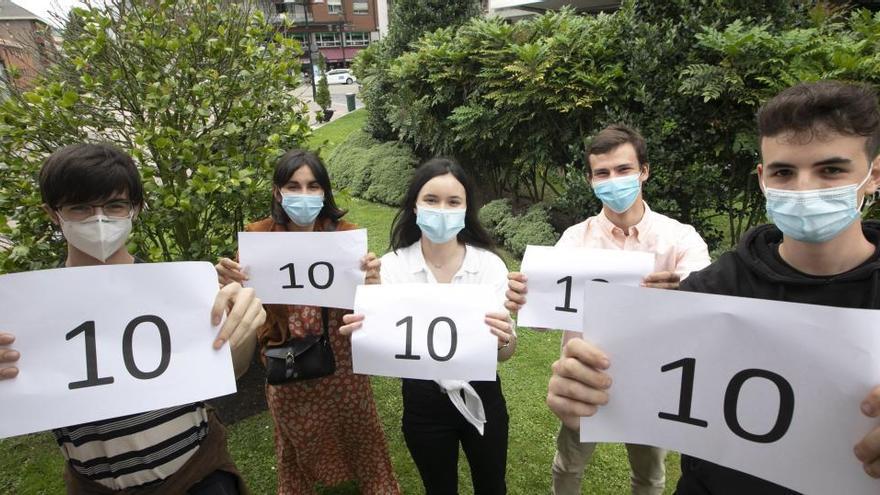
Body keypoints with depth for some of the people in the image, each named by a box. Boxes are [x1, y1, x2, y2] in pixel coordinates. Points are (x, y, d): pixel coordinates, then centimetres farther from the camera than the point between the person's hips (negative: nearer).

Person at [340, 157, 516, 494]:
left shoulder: (489, 264, -13)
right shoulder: (392, 266, -13)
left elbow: (505, 353, -14)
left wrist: (504, 340, -38)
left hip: (481, 396, 1)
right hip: (424, 403, 0)